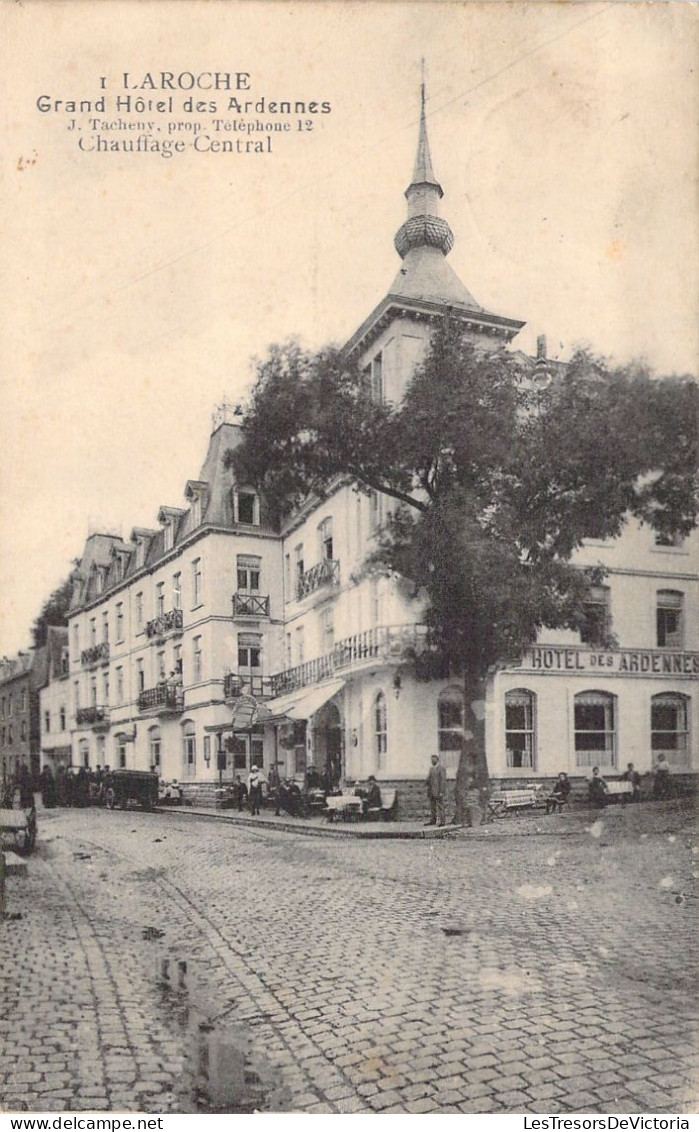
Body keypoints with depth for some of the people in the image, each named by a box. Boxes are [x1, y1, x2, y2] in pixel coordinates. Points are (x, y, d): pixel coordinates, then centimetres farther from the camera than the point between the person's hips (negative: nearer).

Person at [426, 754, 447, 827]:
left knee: (441, 806, -4)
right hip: (432, 791, 8)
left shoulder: (441, 768, -10)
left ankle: (442, 821, 1)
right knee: (432, 806, 9)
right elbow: (429, 779, 21)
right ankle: (433, 820, 15)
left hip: (439, 791, -8)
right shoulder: (431, 768, 14)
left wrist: (441, 792, -18)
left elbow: (443, 781, -14)